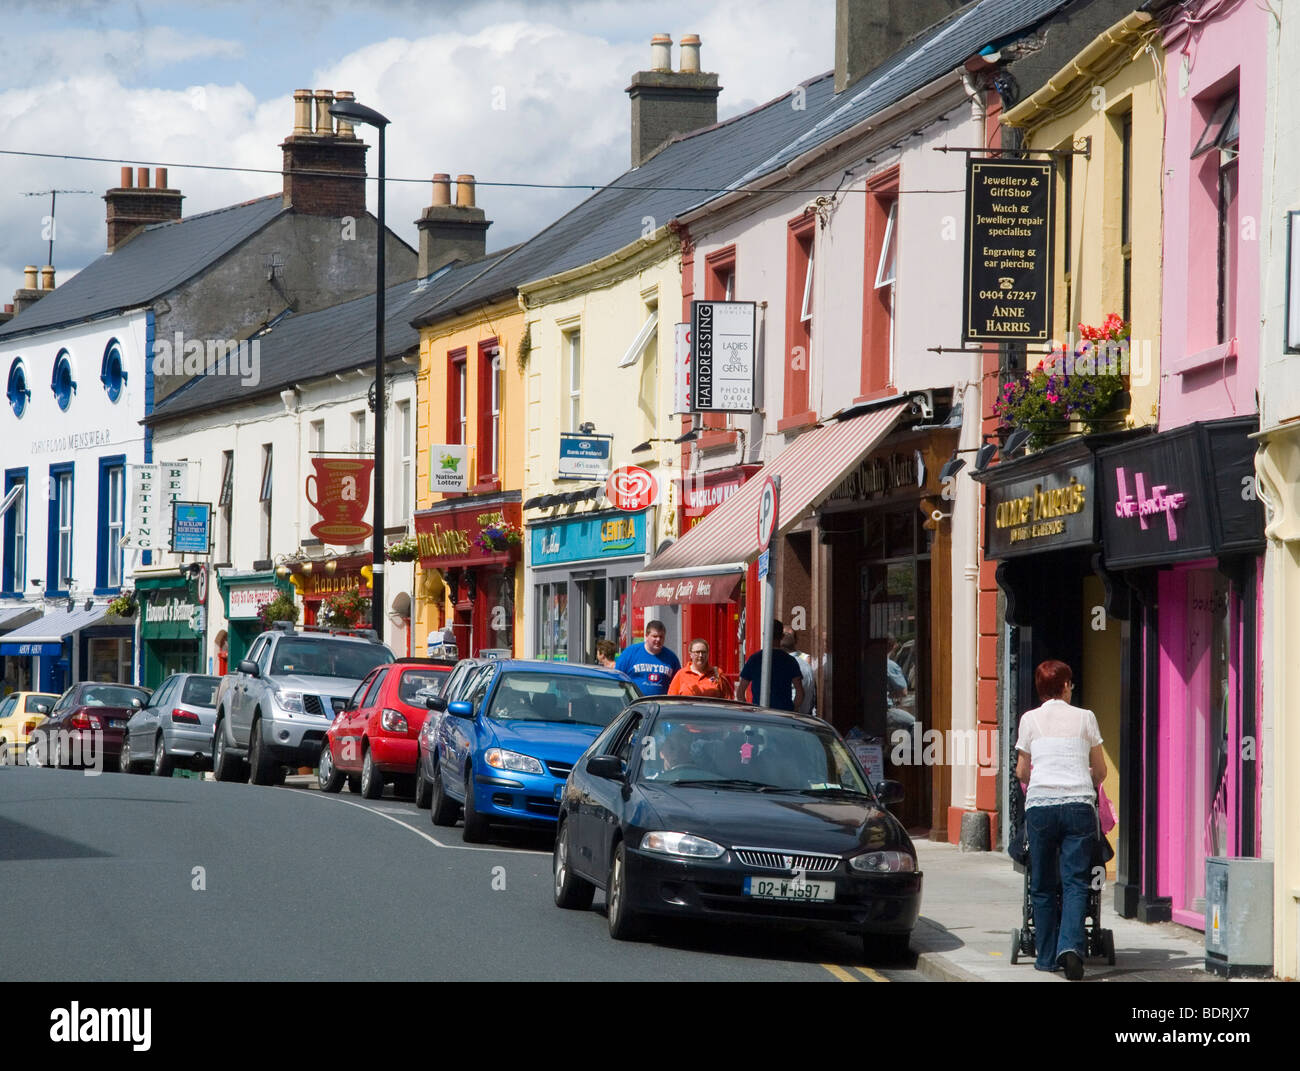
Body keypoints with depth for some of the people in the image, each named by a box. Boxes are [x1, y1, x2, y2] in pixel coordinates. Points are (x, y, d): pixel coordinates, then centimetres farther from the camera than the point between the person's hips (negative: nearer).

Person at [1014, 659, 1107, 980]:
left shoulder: (1030, 719, 10)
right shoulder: (1084, 717, 9)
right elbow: (1100, 771, 15)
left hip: (1040, 805, 0)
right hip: (1079, 805, 0)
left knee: (1043, 885, 8)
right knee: (1075, 882, -3)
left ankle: (1047, 956, 9)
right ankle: (1071, 946, -23)